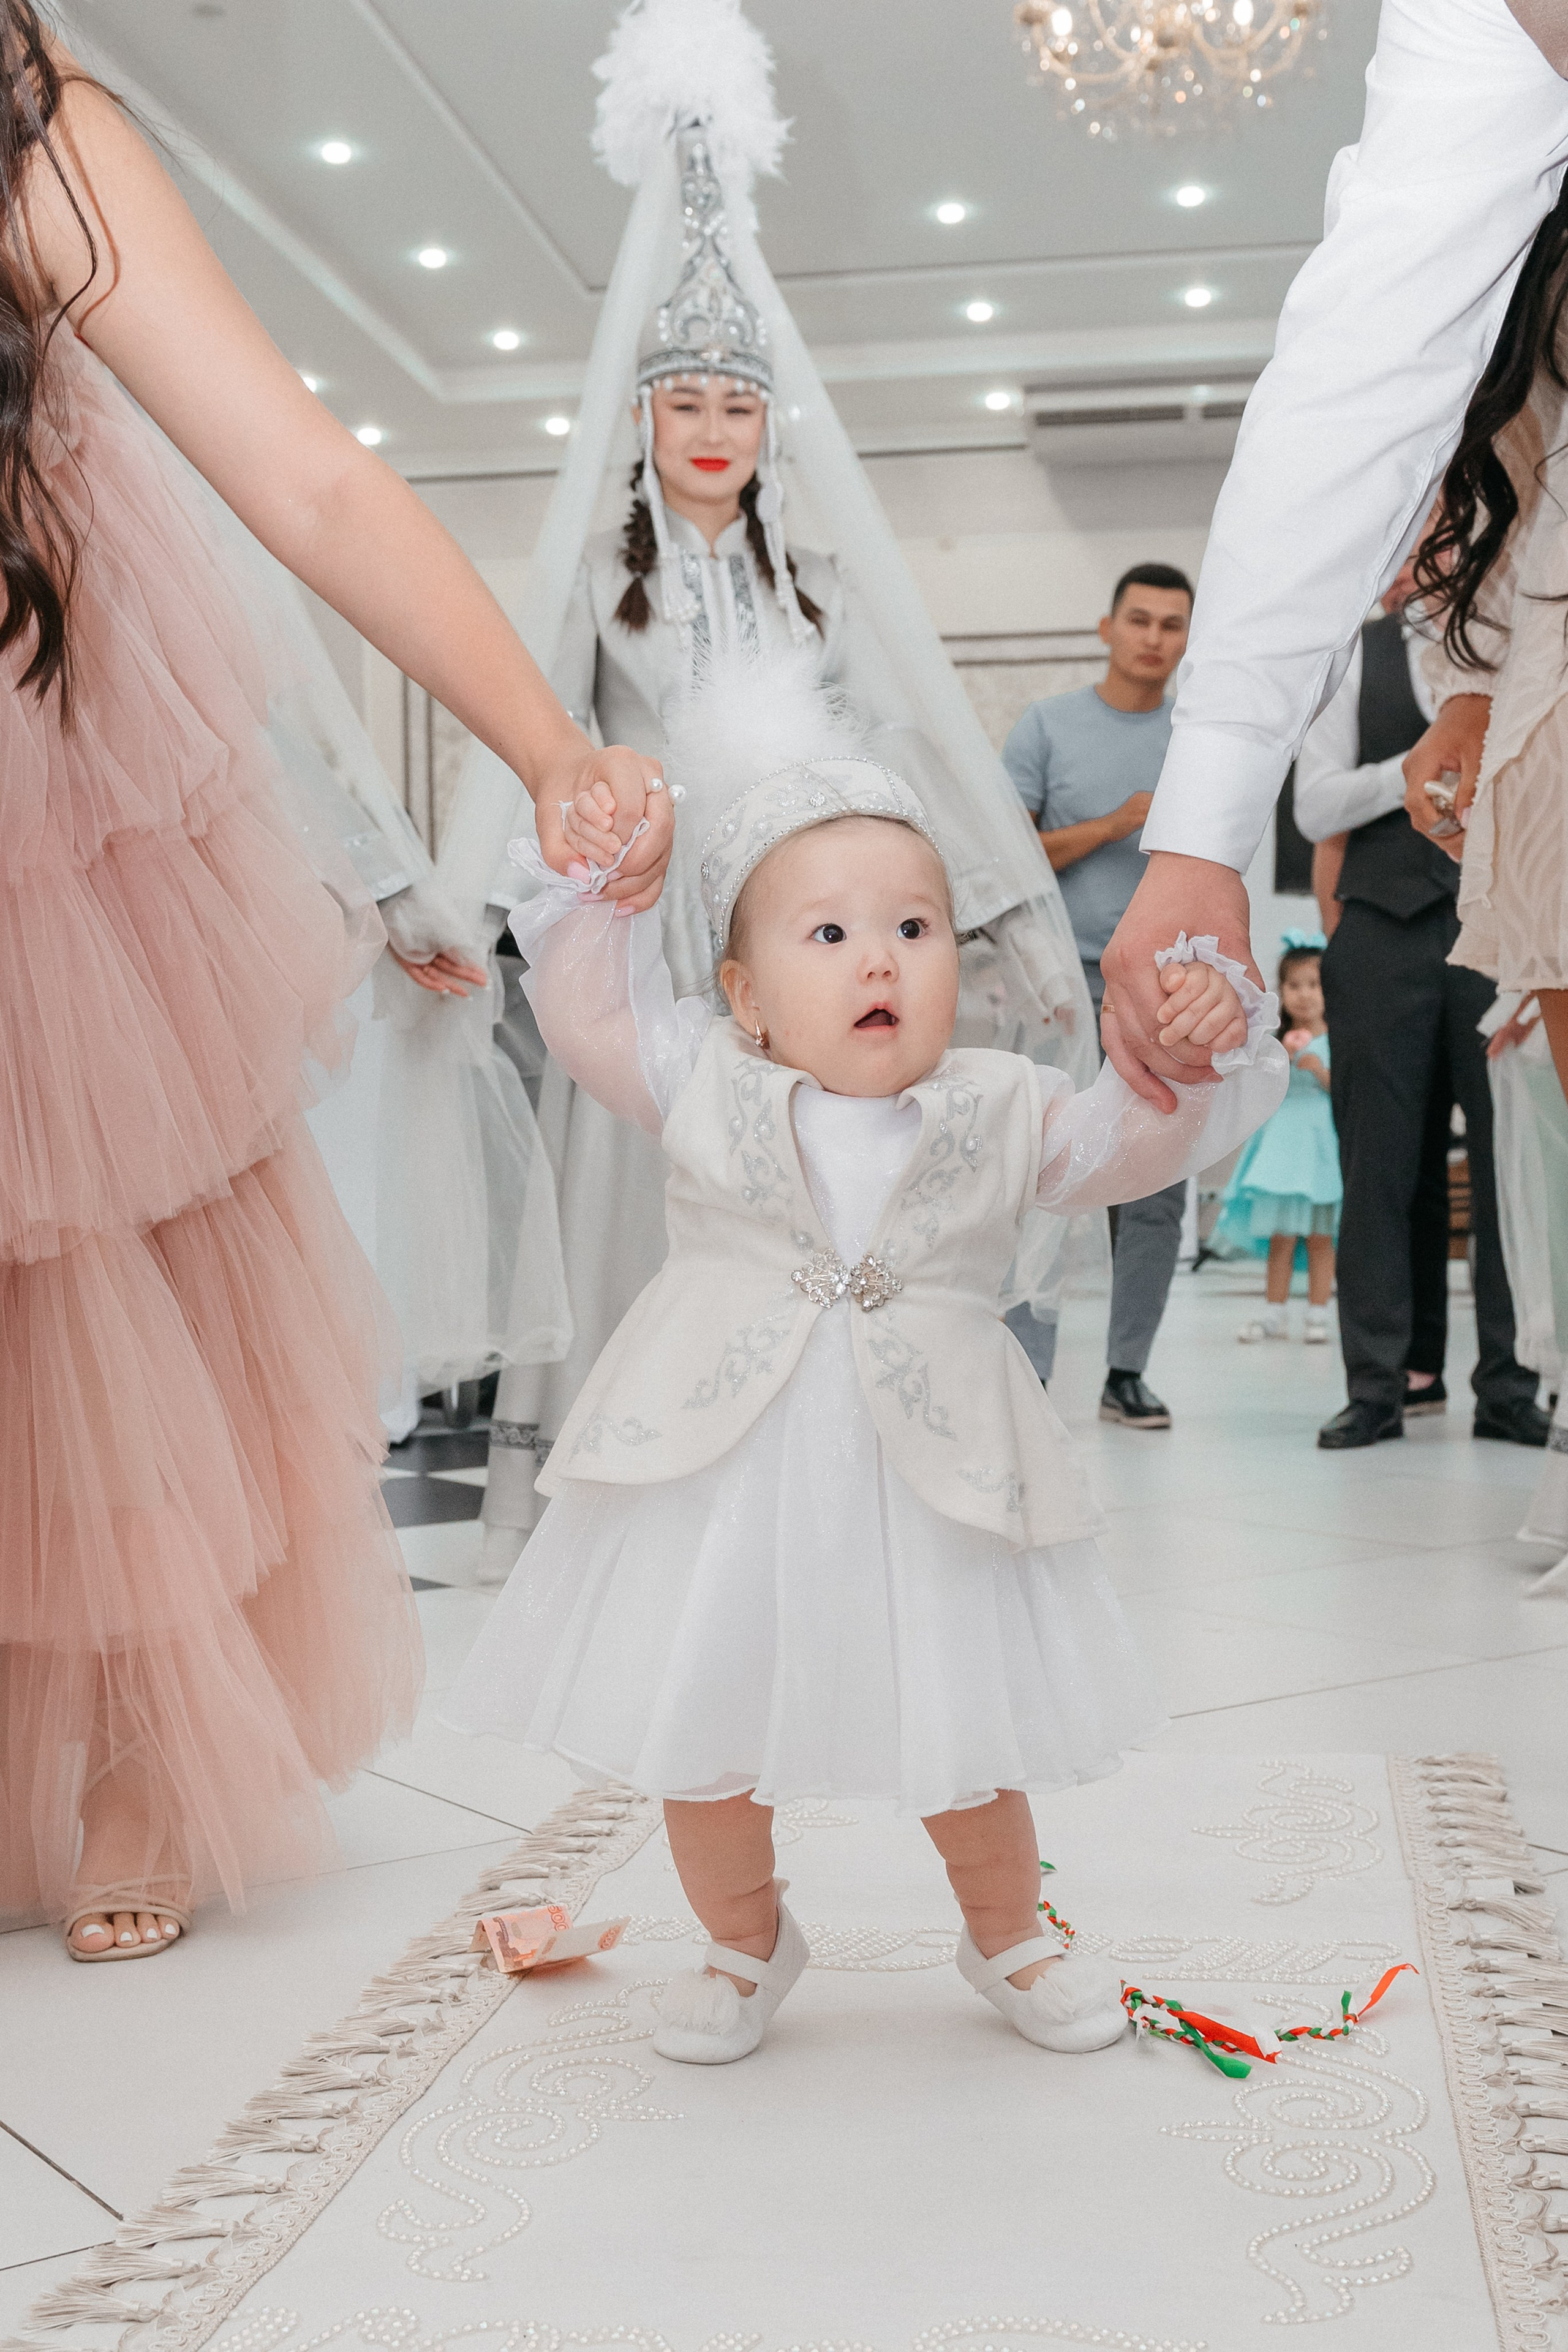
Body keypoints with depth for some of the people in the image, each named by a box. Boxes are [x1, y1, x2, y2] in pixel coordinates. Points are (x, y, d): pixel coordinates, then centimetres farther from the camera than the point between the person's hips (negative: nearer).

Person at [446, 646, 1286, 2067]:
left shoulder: (1000, 1110, 2)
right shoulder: (703, 1087, 1)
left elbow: (1130, 1141, -3)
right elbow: (590, 1008, 1)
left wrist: (1197, 1048, -20)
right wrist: (601, 882, -9)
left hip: (928, 1482, 0)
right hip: (722, 1476, 0)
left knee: (969, 1749, 10)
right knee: (703, 1743, 10)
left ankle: (1008, 1940, 41)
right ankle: (745, 1943, 39)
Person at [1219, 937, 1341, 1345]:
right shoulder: (1277, 1040, 8)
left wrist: (1319, 1069, -18)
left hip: (1322, 1140, -2)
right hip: (1282, 1140, 2)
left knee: (1319, 1235, 1)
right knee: (1280, 1235, 2)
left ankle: (1317, 1315, 7)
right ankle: (1275, 1314, 9)